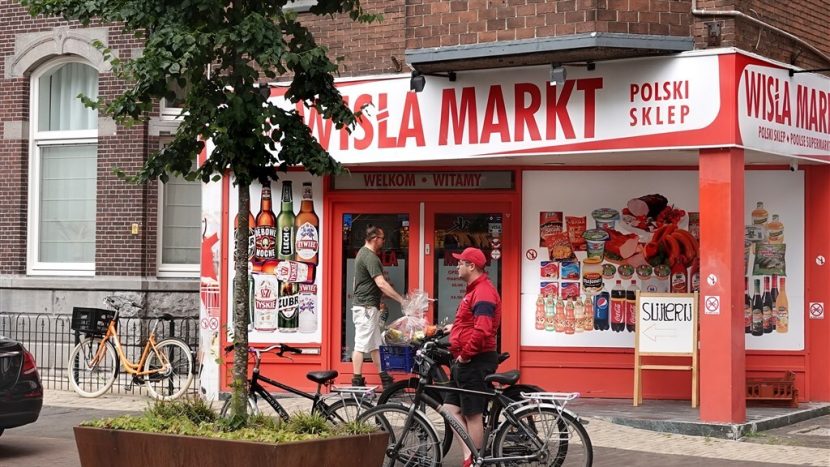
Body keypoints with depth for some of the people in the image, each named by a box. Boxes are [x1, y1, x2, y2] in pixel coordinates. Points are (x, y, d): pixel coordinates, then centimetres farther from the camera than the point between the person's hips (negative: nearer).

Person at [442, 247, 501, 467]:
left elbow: (482, 330, -27)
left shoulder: (483, 292, -17)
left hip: (475, 361, -11)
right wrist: (456, 328, 16)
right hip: (466, 360, 11)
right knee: (451, 408, 10)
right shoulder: (476, 289, 18)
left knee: (473, 414, -4)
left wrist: (465, 354, -20)